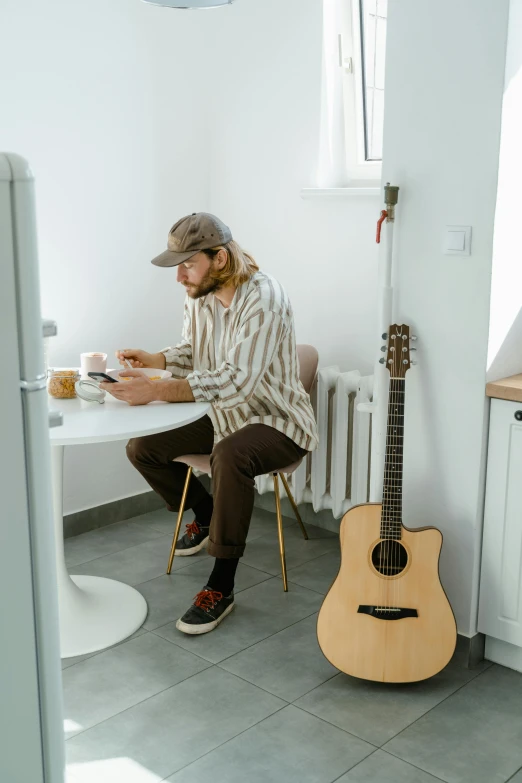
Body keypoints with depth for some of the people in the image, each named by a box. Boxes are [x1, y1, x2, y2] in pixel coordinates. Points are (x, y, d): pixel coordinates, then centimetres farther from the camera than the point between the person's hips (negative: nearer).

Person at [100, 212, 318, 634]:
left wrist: (157, 390, -40)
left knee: (231, 455, -38)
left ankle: (221, 587, -24)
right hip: (222, 415, 8)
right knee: (141, 446, 0)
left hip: (277, 422, -8)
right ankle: (206, 515, 25)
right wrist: (154, 359, -8)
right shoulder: (199, 294, -3)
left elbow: (236, 382, -36)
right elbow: (193, 351, 13)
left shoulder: (263, 299, -27)